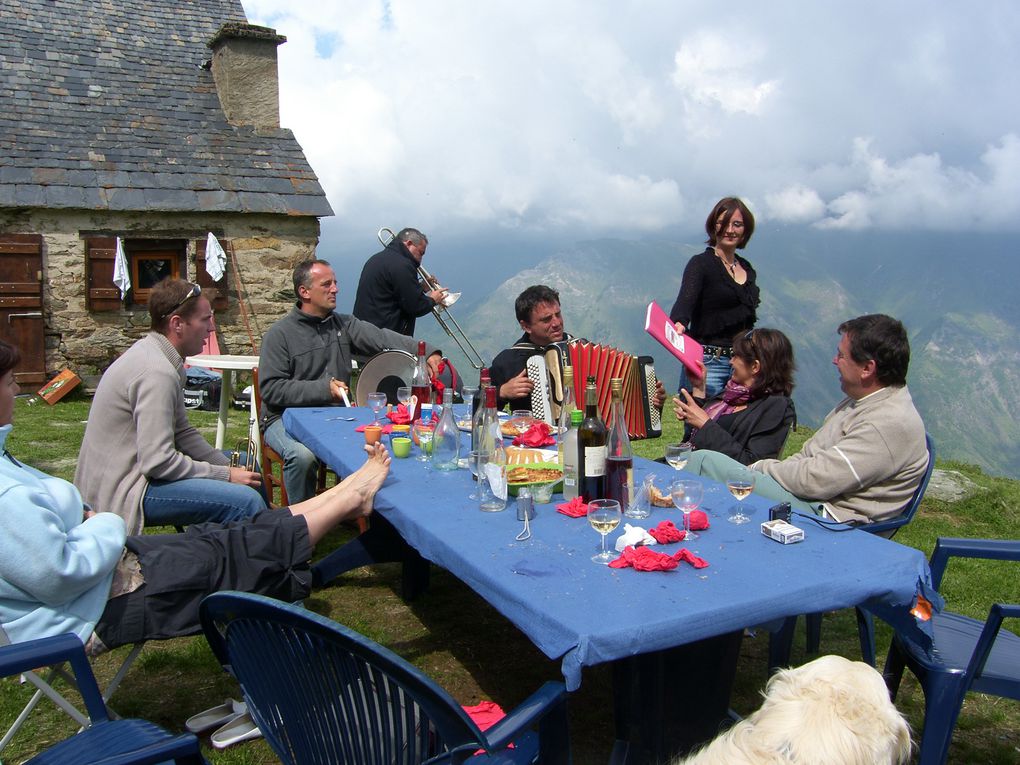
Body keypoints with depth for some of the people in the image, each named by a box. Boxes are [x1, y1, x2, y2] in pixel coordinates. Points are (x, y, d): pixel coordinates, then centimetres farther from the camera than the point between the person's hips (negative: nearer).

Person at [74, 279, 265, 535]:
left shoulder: (153, 354, 9)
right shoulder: (157, 372, -23)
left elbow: (182, 432, 14)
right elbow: (158, 462, -26)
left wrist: (229, 465, 3)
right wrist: (226, 475, -17)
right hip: (121, 494, -11)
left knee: (245, 467, 16)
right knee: (247, 501, -26)